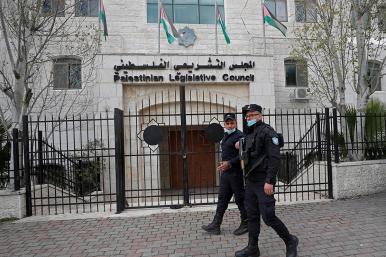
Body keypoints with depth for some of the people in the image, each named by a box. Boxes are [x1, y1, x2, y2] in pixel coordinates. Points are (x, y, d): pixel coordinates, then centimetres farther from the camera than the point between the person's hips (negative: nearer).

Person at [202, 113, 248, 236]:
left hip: (236, 173, -9)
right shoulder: (226, 136, 15)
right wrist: (223, 164, 13)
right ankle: (216, 225, 17)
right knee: (222, 198, 11)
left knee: (240, 199, 4)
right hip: (225, 172, 9)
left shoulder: (239, 136, -13)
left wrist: (229, 163, -22)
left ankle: (245, 224, 20)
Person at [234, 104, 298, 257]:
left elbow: (274, 158, -18)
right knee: (252, 216, 12)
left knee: (268, 217, -5)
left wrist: (269, 181, -23)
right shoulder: (248, 134, 15)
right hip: (250, 181, 8)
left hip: (263, 182, -8)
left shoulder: (267, 132, -11)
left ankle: (290, 241, 18)